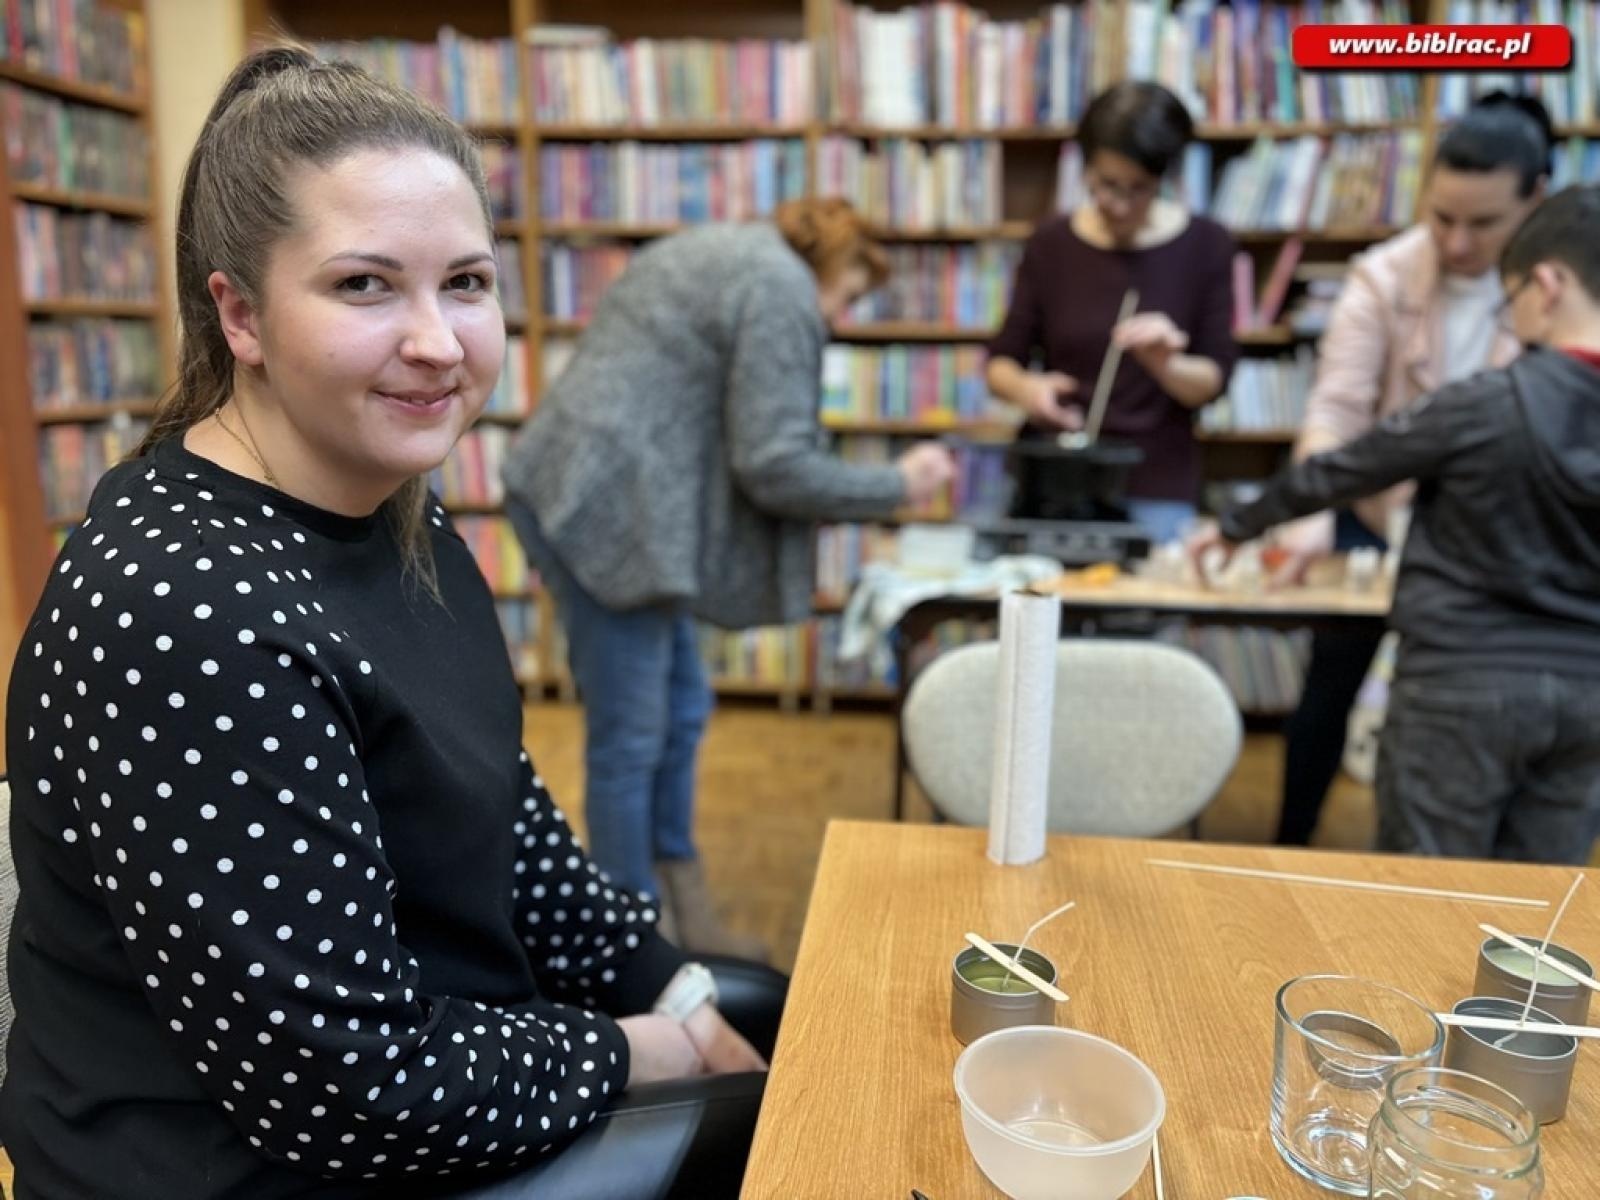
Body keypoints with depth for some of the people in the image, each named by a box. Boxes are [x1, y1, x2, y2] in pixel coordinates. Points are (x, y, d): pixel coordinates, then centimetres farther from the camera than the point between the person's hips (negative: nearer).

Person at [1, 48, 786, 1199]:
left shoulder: (402, 518, -3)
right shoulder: (186, 614, -31)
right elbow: (346, 1093, -27)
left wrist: (671, 984, -1)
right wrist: (631, 1054, -14)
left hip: (437, 1027, 8)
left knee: (785, 1011, 21)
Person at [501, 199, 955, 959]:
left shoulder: (716, 253, 23)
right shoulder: (781, 289, -8)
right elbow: (774, 464, -14)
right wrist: (897, 486, -1)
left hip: (586, 495, 11)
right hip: (603, 509, -11)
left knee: (680, 711, 16)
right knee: (630, 739, 0)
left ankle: (685, 915, 28)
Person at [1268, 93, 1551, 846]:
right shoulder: (1384, 277, -15)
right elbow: (1335, 408, -21)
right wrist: (1314, 521, -34)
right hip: (1374, 516, -1)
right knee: (1332, 680, 9)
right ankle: (1291, 844, 28)